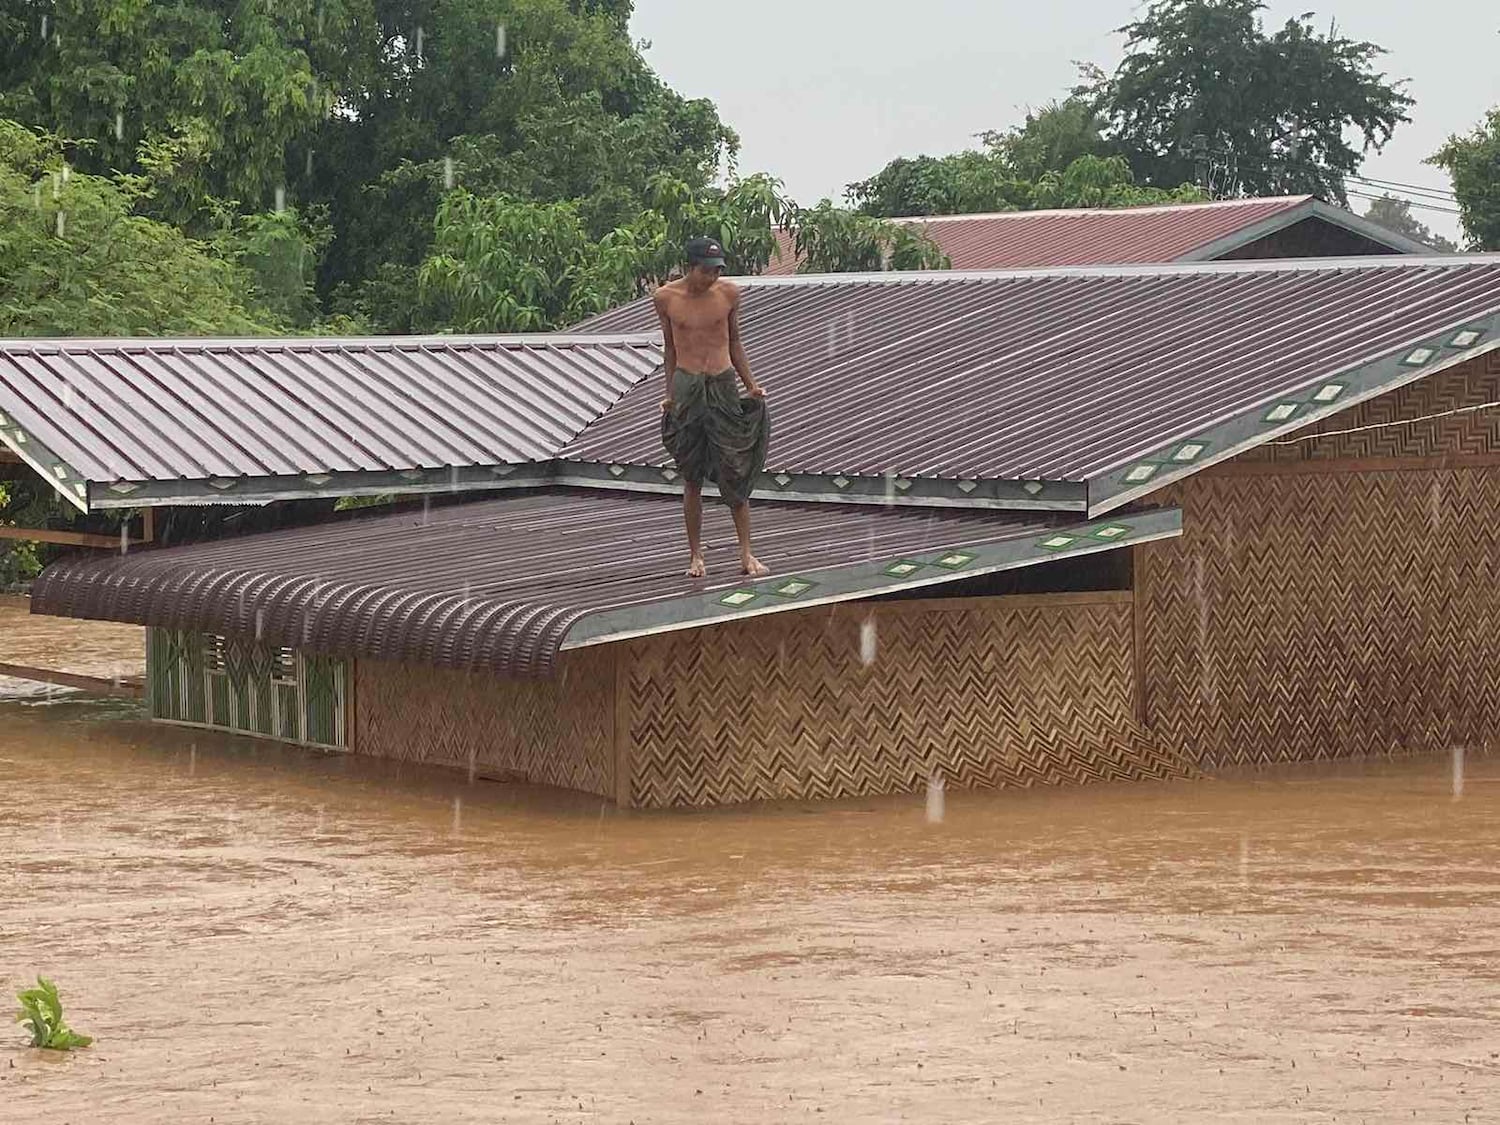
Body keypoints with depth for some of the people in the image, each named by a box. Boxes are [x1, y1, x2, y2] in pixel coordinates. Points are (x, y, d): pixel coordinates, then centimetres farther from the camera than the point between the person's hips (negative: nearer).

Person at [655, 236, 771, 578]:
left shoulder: (729, 293, 1)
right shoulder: (666, 297, -1)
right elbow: (670, 348, 10)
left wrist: (751, 385, 9)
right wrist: (670, 393, 9)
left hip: (723, 385, 0)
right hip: (686, 387, 0)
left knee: (735, 472, -3)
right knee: (691, 478, 4)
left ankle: (746, 553, 2)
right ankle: (695, 555, 13)